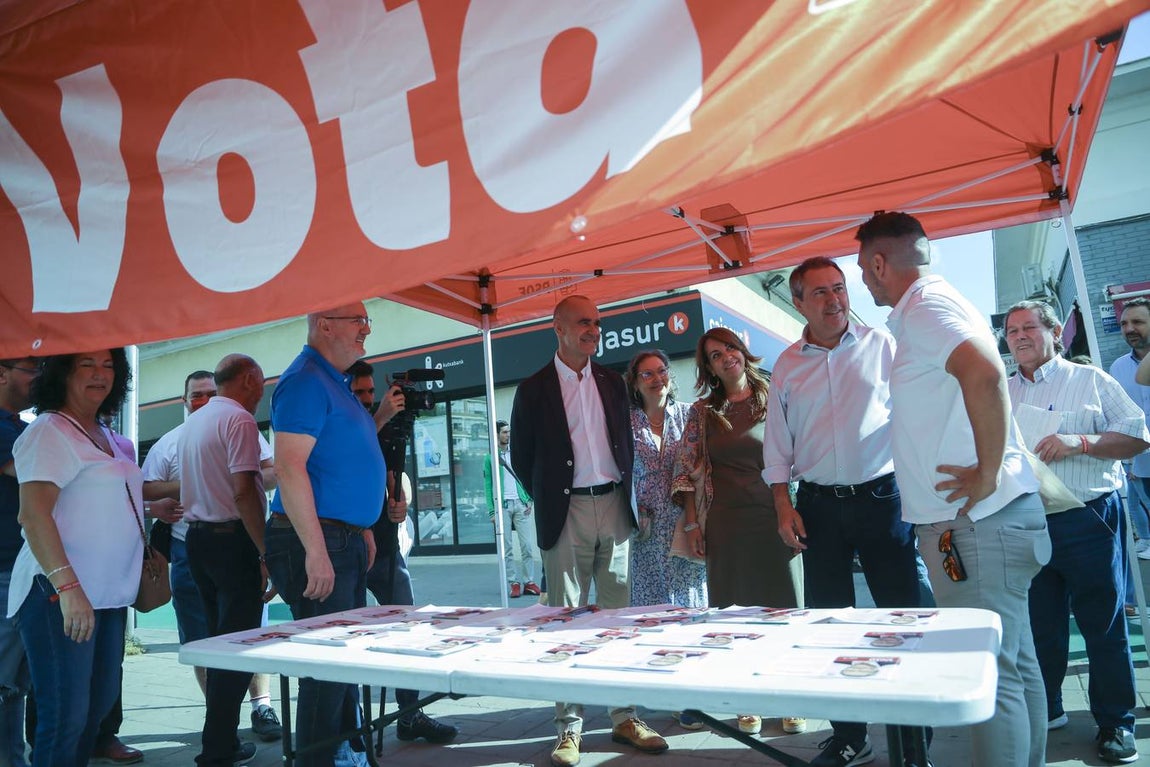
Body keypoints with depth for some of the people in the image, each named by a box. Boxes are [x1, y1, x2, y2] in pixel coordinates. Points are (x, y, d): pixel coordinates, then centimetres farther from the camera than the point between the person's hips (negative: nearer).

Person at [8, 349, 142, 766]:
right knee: (65, 717, -5)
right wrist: (68, 587, -26)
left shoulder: (106, 437, 16)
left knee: (97, 710, 14)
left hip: (107, 594, 8)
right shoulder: (49, 431, -9)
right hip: (62, 595, -8)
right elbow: (33, 515, -19)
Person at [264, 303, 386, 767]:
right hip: (316, 542, -10)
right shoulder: (305, 381, -13)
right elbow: (289, 467, -22)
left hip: (347, 541, 10)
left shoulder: (337, 383, 17)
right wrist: (316, 550, -24)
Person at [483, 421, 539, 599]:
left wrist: (529, 500, 0)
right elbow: (488, 486, 1)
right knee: (507, 549, 2)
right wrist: (492, 511, -5)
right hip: (502, 506, -2)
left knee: (528, 546, -1)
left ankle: (529, 581, 5)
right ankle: (514, 582, 8)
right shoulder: (490, 458, 3)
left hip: (520, 504, 2)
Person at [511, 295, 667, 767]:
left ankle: (625, 717, 20)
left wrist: (626, 493, 9)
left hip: (614, 505, 4)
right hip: (568, 512, -4)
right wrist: (549, 500, 4)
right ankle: (569, 727, 11)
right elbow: (521, 458, 4)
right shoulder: (534, 389, -1)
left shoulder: (612, 382, 11)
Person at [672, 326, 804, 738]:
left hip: (775, 517, 0)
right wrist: (692, 522, 2)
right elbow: (686, 468, 7)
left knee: (784, 606, 4)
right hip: (726, 523, 1)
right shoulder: (703, 411, 6)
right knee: (737, 611, 6)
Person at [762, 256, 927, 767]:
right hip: (819, 506, 2)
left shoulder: (882, 346, 1)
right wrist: (784, 507, 1)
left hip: (881, 496, -2)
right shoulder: (787, 365, 7)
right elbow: (777, 445, 9)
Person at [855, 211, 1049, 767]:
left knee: (991, 675, -5)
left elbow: (985, 373, -31)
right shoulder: (930, 306, 18)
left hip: (975, 521, -11)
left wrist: (989, 472, -24)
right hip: (987, 519, 11)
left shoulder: (925, 306, -12)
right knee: (1016, 666, 17)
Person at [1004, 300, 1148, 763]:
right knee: (1040, 625, 12)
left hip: (1088, 519, -3)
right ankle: (1044, 710, 26)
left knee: (1103, 623, 2)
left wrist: (1079, 442, -15)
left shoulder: (1090, 380, 4)